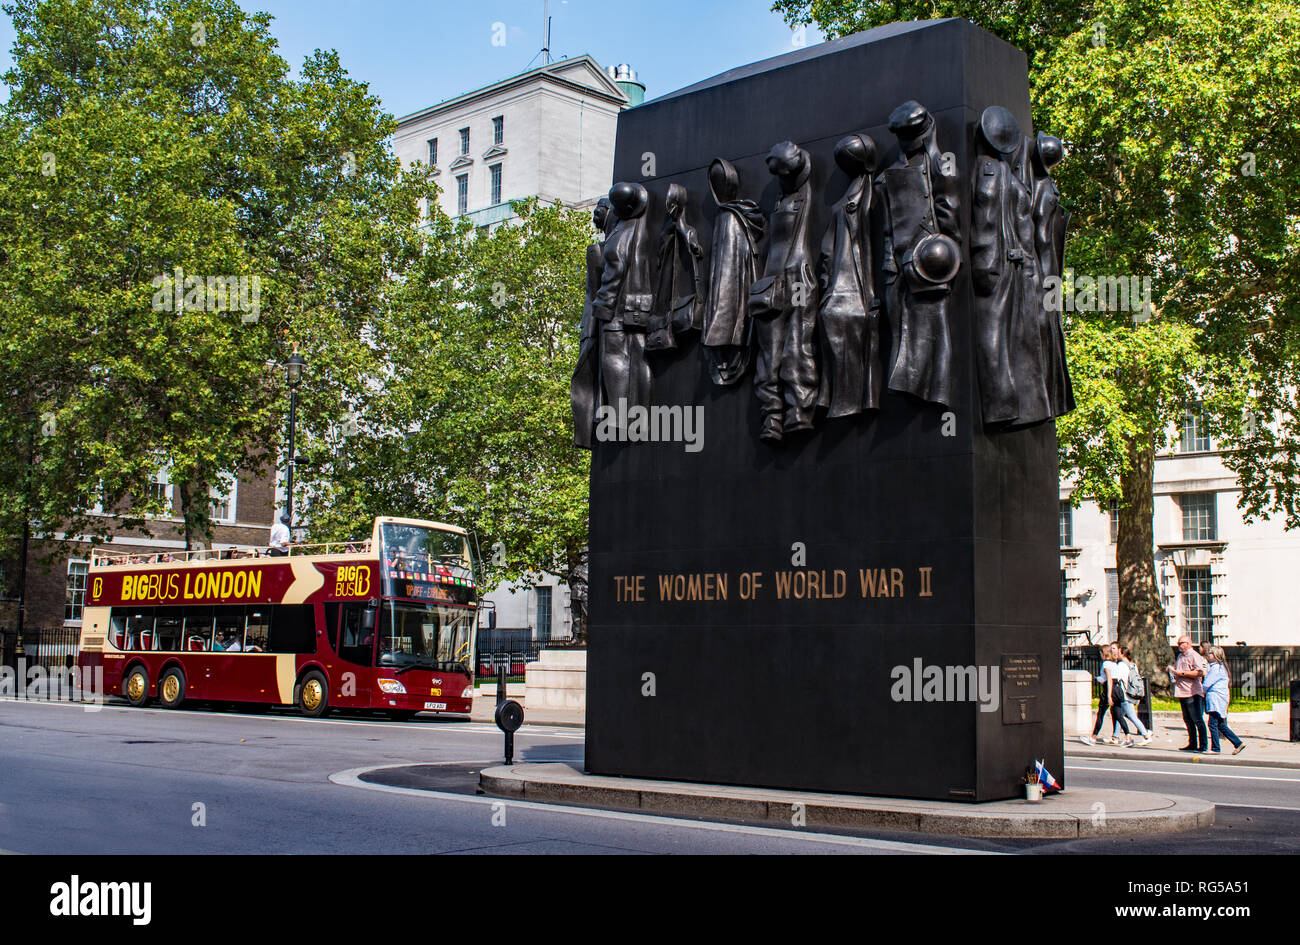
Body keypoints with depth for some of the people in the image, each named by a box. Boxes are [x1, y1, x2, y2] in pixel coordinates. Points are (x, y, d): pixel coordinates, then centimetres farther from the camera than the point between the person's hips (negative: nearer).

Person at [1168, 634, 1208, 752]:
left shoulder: (1194, 655, -9)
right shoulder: (1180, 656, 19)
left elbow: (1200, 672, -20)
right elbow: (1177, 668, 35)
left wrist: (1182, 673, -19)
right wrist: (1171, 668, 11)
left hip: (1193, 693, -9)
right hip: (1182, 693, 9)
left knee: (1197, 720, -6)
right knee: (1188, 720, 14)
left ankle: (1203, 745, -2)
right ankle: (1192, 744, 21)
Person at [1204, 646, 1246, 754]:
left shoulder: (1216, 667, -13)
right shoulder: (1220, 666, 18)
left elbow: (1207, 683, -14)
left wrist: (1203, 691, 4)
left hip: (1216, 699, -10)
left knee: (1213, 723, -6)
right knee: (1221, 725, 12)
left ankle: (1215, 748, -4)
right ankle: (1238, 743, 13)